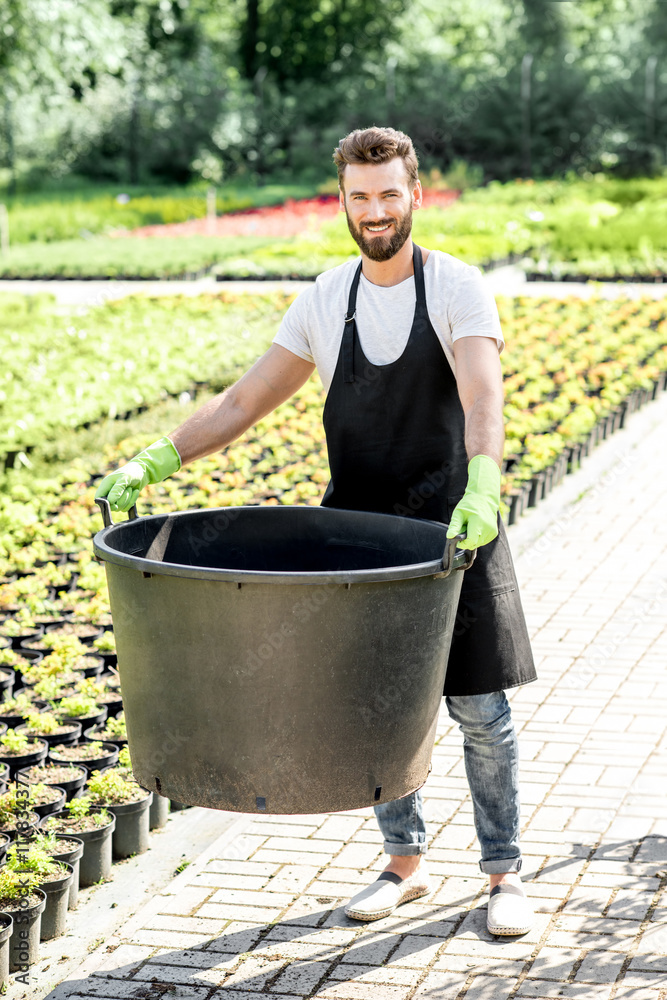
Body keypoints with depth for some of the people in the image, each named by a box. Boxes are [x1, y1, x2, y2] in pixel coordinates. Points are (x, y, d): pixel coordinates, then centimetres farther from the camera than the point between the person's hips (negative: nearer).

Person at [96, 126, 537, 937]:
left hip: (454, 533, -3)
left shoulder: (457, 289, -10)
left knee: (479, 709, 2)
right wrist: (153, 462, -8)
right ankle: (405, 863, 26)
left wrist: (481, 490, -44)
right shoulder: (324, 302, 3)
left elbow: (484, 398, -26)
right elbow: (243, 401, 3)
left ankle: (503, 873, 15)